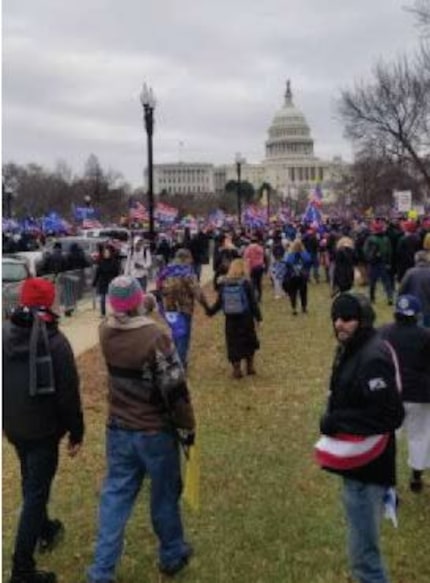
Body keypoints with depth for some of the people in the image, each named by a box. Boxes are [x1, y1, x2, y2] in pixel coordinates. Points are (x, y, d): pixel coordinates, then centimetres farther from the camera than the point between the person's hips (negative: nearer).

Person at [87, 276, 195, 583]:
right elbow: (174, 388, -19)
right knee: (165, 495, 15)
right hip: (155, 432, -5)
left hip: (118, 429, 5)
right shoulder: (156, 336, -24)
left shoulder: (106, 332, -6)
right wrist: (187, 426, -7)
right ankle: (172, 555, 34)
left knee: (115, 496, 13)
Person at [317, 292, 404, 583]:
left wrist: (336, 421, -23)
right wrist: (335, 419, 3)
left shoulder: (373, 358, -23)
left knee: (363, 555, -4)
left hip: (366, 468, -10)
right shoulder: (352, 349, 9)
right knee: (365, 546, 25)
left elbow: (390, 416, -28)